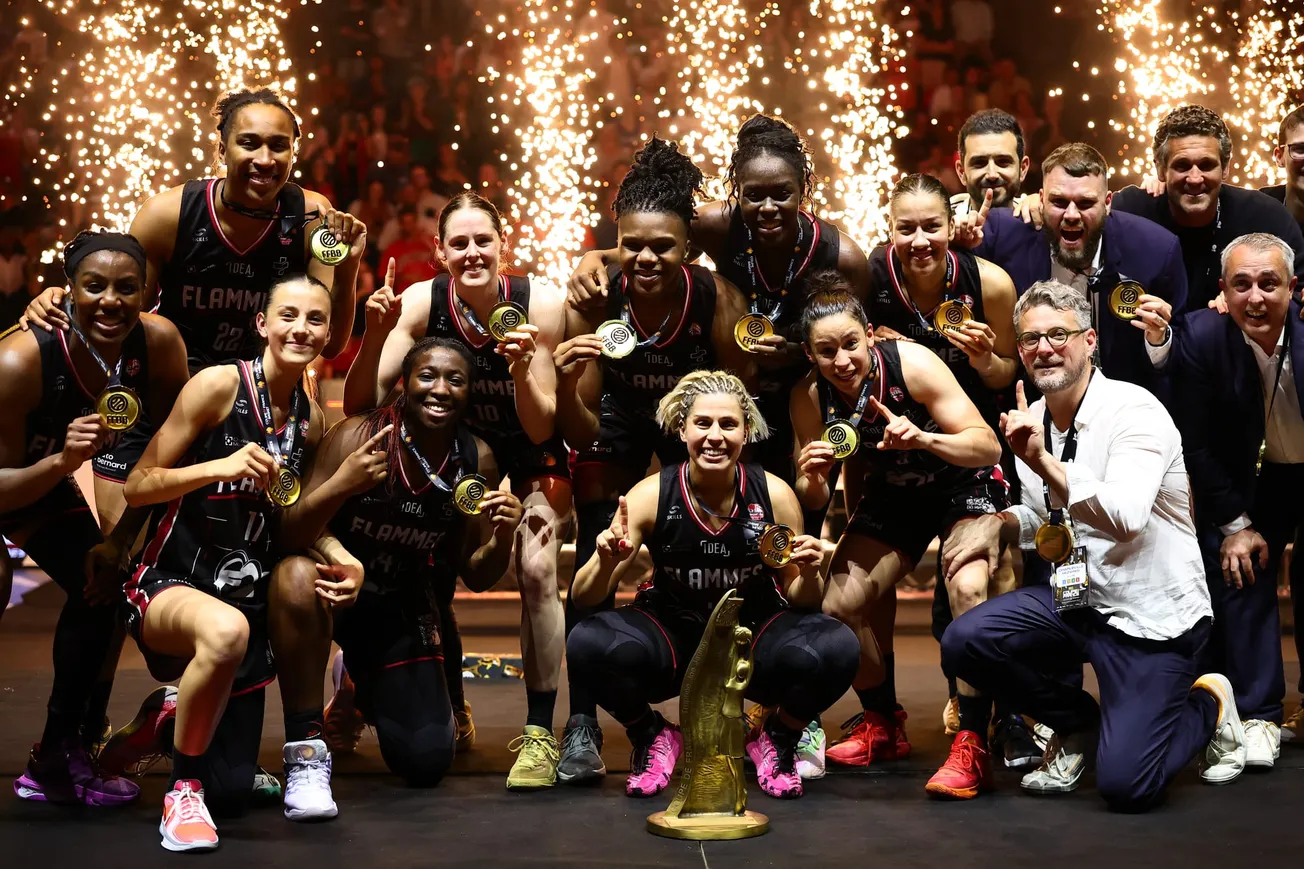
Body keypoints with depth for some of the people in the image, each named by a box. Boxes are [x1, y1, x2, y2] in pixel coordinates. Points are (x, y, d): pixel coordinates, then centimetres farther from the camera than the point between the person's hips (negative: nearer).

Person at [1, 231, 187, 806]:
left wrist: (121, 540, -14)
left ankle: (61, 759, 12)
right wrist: (60, 462, -46)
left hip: (50, 490, 4)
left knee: (103, 589, -4)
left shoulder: (158, 343, -26)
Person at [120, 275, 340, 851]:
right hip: (169, 585, -6)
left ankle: (172, 723, 40)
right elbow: (137, 486, -13)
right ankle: (182, 789, -20)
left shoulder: (312, 420, 5)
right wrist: (220, 466, -28)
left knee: (231, 793, 6)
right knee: (225, 630, -43)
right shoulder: (221, 384, -12)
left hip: (249, 599, 6)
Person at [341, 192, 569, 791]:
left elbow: (541, 429, -24)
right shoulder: (422, 303, -21)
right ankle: (453, 716, 14)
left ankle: (540, 733, -12)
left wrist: (522, 370, -43)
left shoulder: (540, 304, -26)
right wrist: (377, 333, -41)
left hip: (532, 458, -2)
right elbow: (359, 405, -26)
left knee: (537, 569, -22)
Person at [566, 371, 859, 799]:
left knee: (835, 649, -30)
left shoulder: (773, 494, -12)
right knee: (588, 644, -30)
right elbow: (584, 598, -13)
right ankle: (651, 738, 3)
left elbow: (799, 601, -1)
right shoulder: (651, 495, -14)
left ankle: (777, 740, 4)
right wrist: (607, 562, -36)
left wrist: (808, 575, -25)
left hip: (754, 637, 0)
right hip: (674, 635, 0)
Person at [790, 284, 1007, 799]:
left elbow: (988, 447, -29)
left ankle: (972, 745, -23)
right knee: (839, 605, -8)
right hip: (892, 496, 5)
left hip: (963, 485, -4)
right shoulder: (810, 397, -16)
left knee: (969, 590, -31)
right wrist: (812, 477, -31)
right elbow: (813, 501, -7)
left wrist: (925, 438, -47)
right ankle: (883, 724, 18)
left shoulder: (911, 363, -28)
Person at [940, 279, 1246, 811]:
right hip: (1074, 600, 7)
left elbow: (1125, 518, -33)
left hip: (1150, 615, -7)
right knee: (963, 642, -15)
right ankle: (1076, 722, 12)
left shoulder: (1134, 410, -17)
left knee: (1125, 786, -16)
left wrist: (1043, 462, -40)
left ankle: (1207, 708, 19)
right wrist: (1000, 523, 0)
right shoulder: (1030, 421, 5)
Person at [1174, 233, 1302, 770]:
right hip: (1251, 479, 1)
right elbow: (1198, 443, -14)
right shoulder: (1202, 338, -24)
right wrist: (1234, 522, -11)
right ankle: (1256, 715, 5)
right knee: (1238, 570, -5)